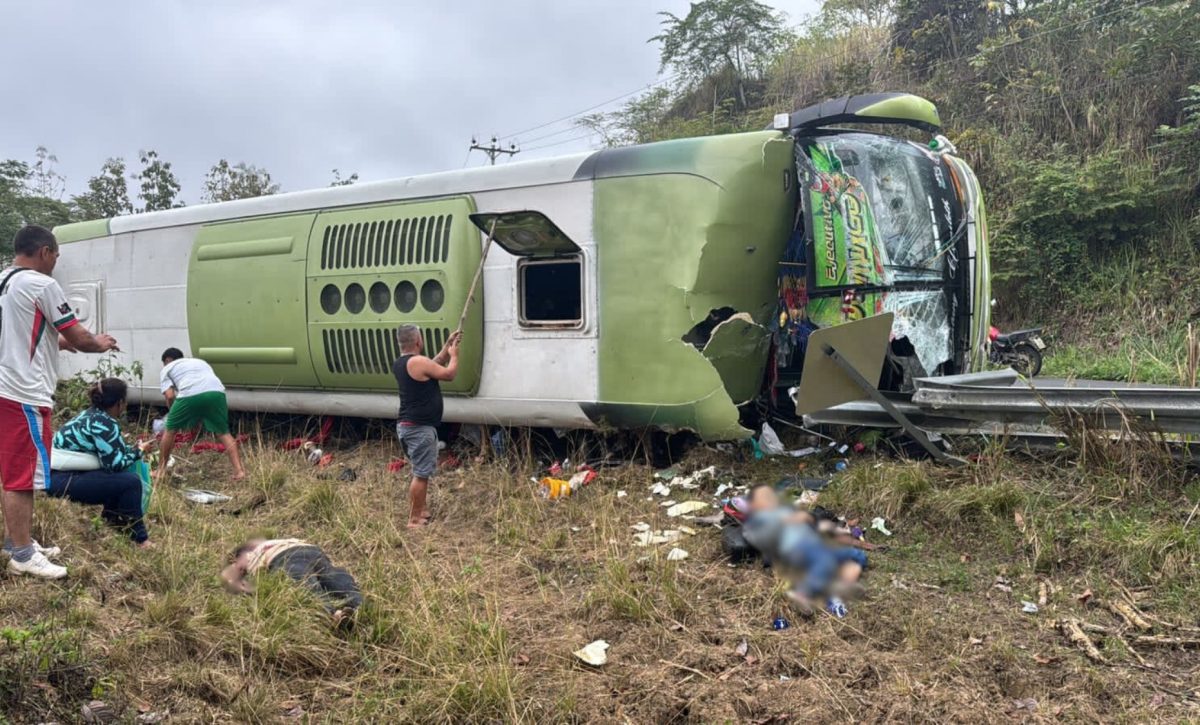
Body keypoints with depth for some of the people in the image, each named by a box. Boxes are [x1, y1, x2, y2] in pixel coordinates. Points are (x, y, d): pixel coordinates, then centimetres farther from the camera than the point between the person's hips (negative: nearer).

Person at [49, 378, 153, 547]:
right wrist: (139, 451, -1)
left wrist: (134, 448, 25)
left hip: (56, 475, 10)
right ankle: (140, 539, -7)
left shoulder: (93, 415, 12)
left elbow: (111, 452, 20)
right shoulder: (105, 424, -16)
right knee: (130, 482, -15)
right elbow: (115, 463, -14)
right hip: (62, 480, -10)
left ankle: (113, 518, 25)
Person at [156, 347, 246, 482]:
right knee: (223, 432, 17)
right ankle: (239, 470, 4)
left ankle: (161, 471, 27)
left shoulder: (167, 369, 26)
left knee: (170, 430, 20)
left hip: (190, 395, -3)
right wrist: (199, 418, 40)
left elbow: (170, 395, 10)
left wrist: (172, 413, 29)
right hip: (216, 392, 3)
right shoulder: (199, 361, 42)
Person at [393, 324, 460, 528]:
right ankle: (414, 519, -1)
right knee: (421, 474, -5)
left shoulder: (399, 364, 11)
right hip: (419, 427, -10)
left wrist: (448, 346, 20)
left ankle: (421, 510, 30)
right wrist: (454, 355, 6)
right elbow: (449, 374, -10)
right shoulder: (418, 362, -19)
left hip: (408, 425, 10)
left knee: (421, 471, 21)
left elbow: (435, 365, 22)